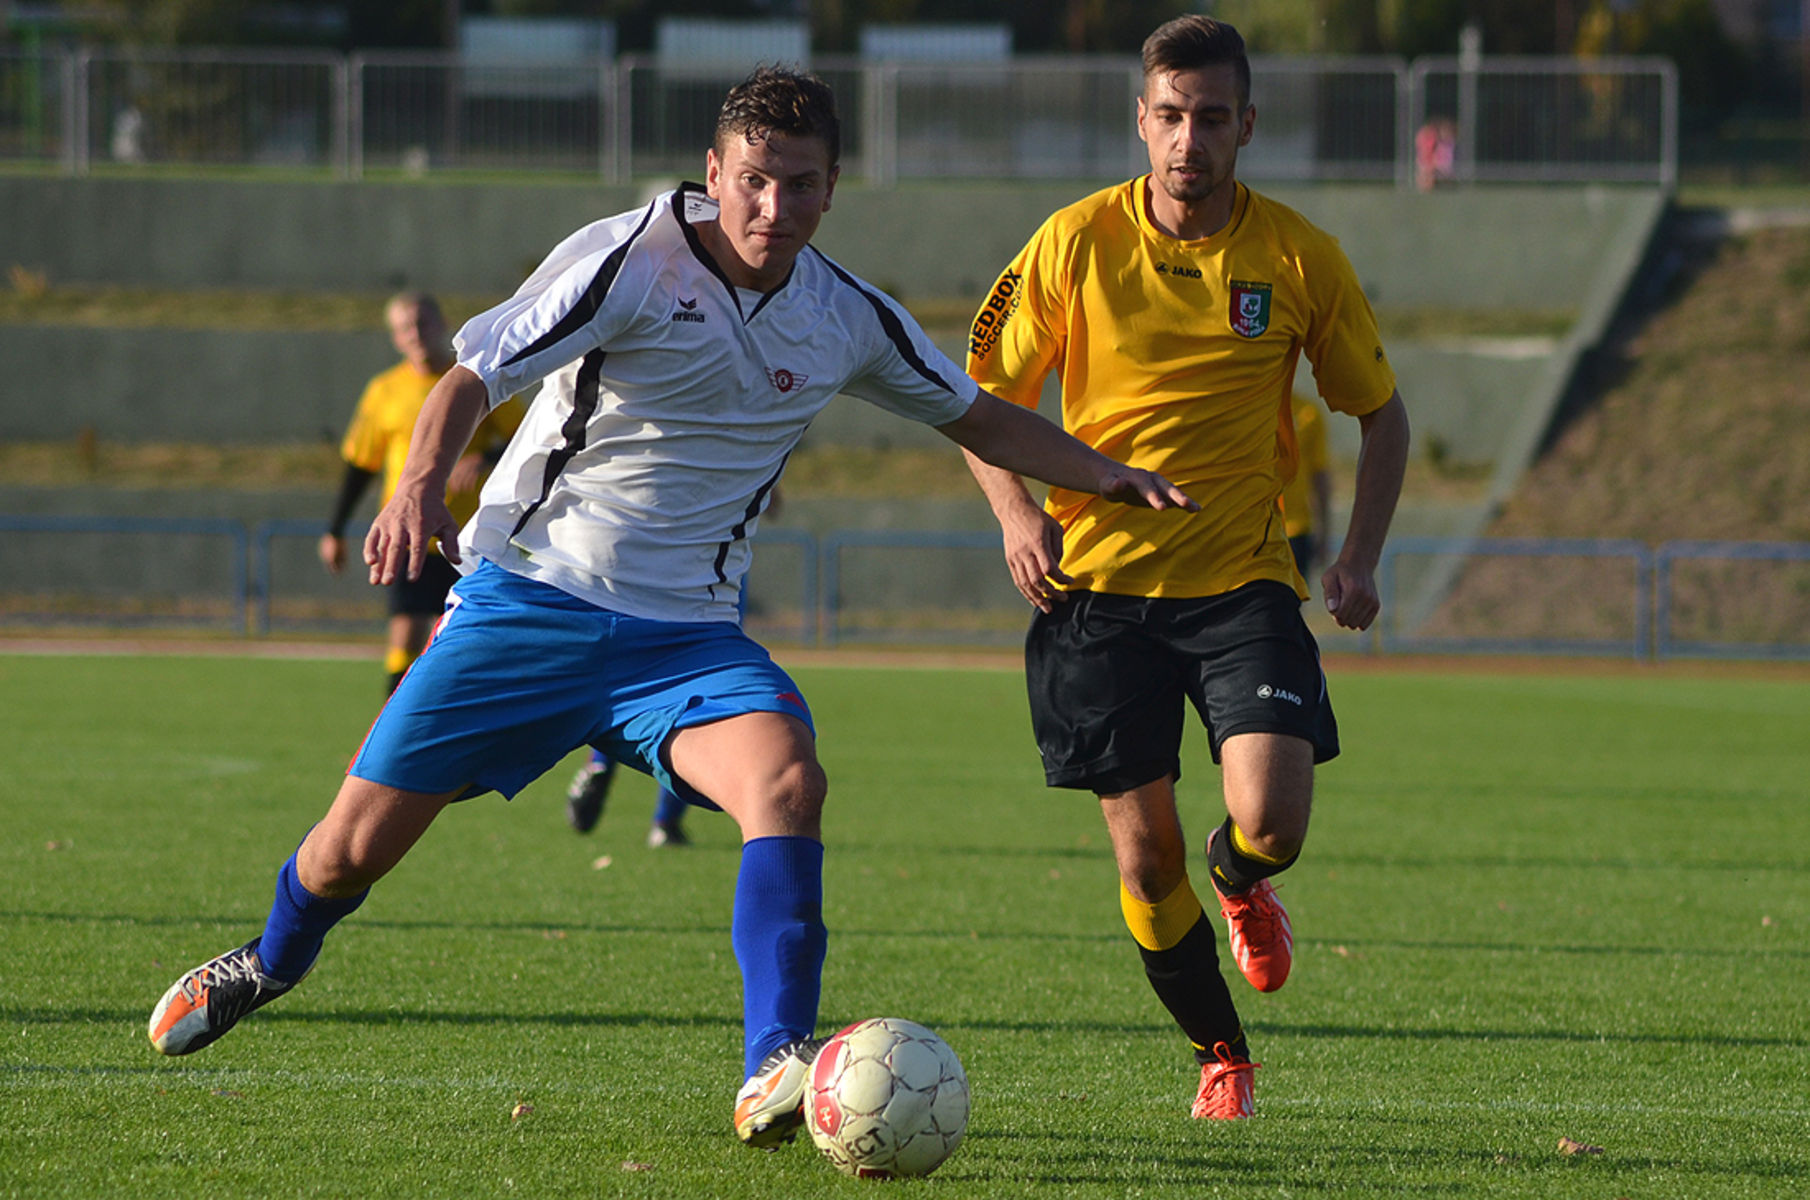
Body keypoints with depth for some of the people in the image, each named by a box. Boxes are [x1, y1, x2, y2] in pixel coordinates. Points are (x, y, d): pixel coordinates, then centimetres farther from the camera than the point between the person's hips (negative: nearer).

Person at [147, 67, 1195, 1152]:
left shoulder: (848, 319, 2)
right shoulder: (627, 261, -12)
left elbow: (975, 416, 18)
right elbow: (475, 378, -18)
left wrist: (1102, 472, 4)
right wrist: (423, 484, -37)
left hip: (686, 635, 2)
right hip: (525, 600, -2)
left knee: (789, 781, -29)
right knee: (355, 848, 0)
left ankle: (776, 1078, -36)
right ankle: (272, 964, 35)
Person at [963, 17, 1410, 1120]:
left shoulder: (1299, 259, -3)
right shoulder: (1077, 243, -5)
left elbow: (1380, 410, 9)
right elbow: (983, 395, 6)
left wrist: (1360, 557, -4)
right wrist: (1018, 510, -11)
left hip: (1244, 580, 0)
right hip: (1100, 583, 0)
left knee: (1273, 820, -19)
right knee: (1144, 854, 0)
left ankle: (1241, 881, 20)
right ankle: (1223, 1054, 23)